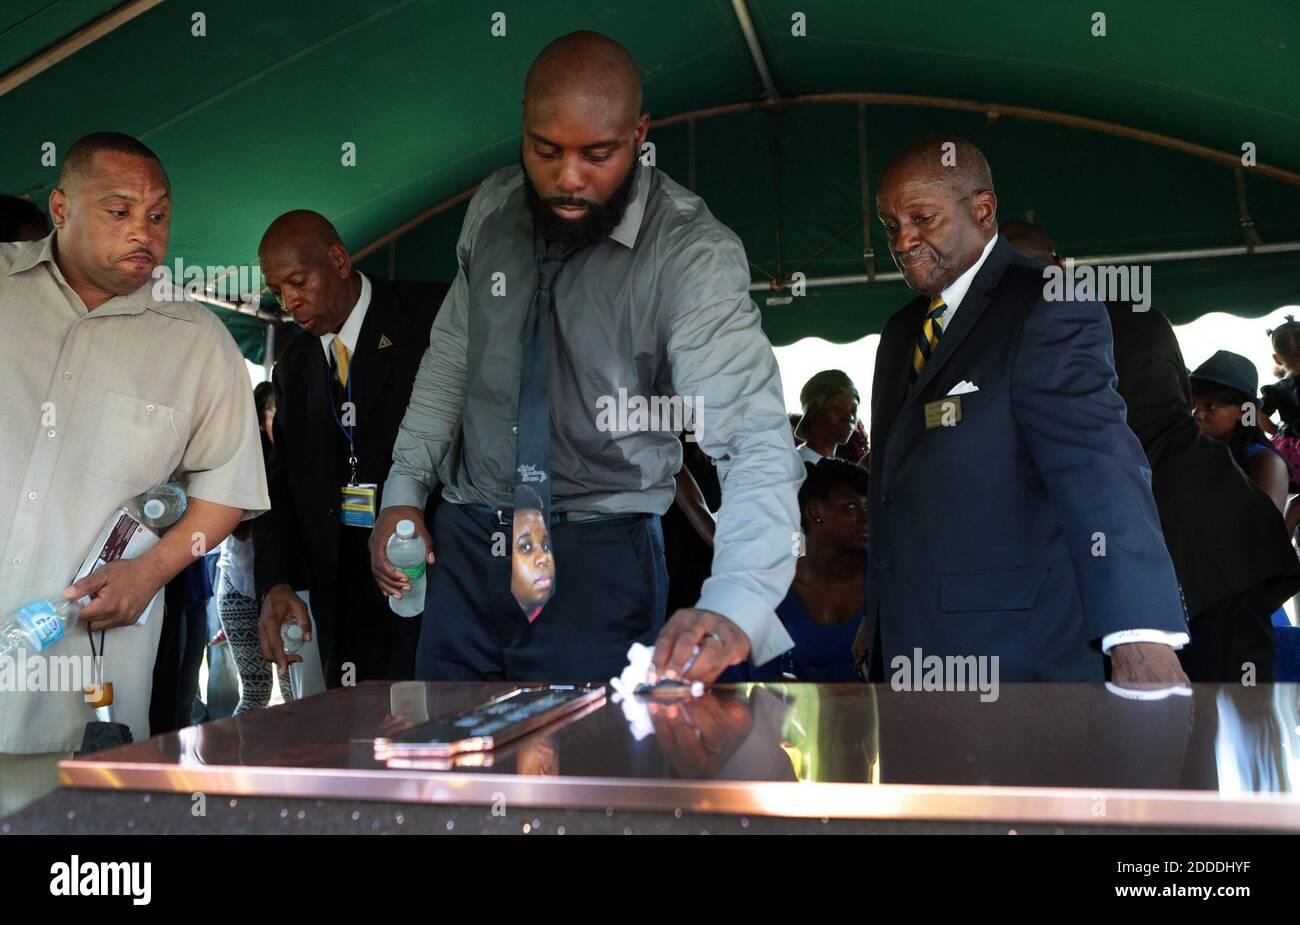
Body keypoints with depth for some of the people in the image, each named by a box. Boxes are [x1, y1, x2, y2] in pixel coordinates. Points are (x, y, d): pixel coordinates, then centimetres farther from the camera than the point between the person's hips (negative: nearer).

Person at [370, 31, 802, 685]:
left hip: (599, 563, -4)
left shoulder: (695, 255, -18)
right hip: (463, 541, 5)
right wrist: (403, 491, 8)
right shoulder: (492, 209, 1)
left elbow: (756, 441, -27)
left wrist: (732, 608, -43)